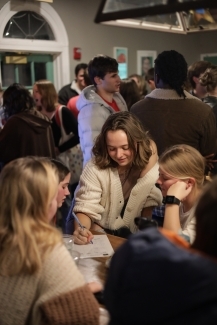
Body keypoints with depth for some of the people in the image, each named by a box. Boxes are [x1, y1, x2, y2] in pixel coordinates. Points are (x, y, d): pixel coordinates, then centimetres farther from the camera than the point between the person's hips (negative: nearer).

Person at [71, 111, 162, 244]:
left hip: (132, 237, 2)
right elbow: (85, 208, -16)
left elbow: (151, 202, -4)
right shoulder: (95, 168, -16)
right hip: (99, 236, -1)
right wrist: (81, 229, -36)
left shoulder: (150, 163, -12)